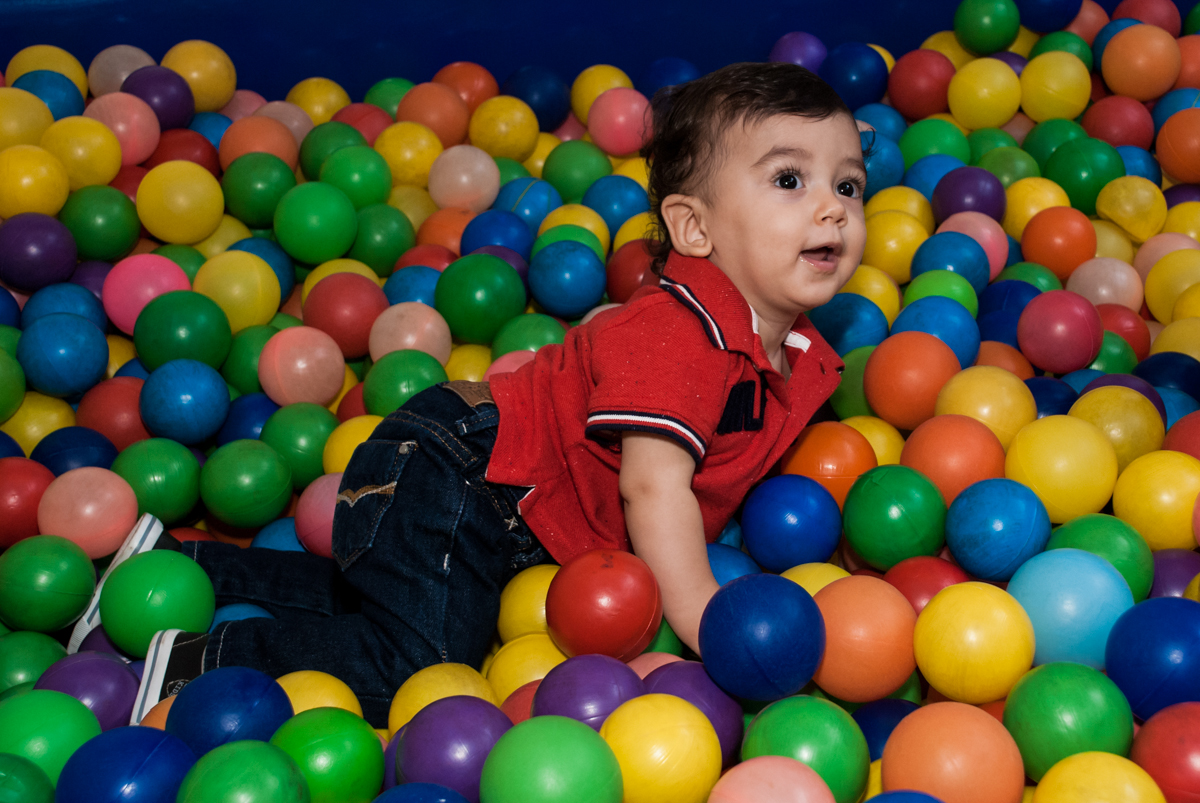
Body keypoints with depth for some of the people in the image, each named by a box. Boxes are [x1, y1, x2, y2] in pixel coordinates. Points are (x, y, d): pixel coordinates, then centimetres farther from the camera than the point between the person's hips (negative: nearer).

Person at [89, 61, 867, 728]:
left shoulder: (801, 356, 2)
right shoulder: (679, 333, -28)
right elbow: (652, 487, -34)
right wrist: (706, 625, -32)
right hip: (444, 477, -10)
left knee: (379, 597, 24)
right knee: (418, 671, -21)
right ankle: (201, 660, -6)